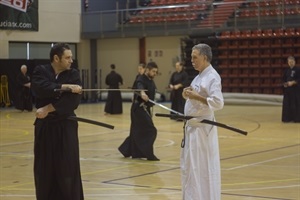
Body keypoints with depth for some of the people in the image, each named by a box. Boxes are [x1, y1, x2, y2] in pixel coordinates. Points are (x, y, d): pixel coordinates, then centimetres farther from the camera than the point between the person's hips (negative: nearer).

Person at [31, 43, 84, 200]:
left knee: (68, 168, -3)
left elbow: (73, 101, -13)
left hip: (66, 126, 0)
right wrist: (65, 87, -21)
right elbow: (40, 89, -22)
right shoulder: (40, 71, 0)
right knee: (44, 169, 6)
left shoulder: (73, 74, 1)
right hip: (45, 126, 0)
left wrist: (49, 108, -18)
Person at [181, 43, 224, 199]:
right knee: (189, 166, 14)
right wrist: (188, 95, 1)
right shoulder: (199, 76, 14)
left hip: (202, 128, -9)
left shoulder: (212, 77, -15)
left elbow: (218, 103, -24)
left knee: (204, 167, -5)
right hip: (192, 126, 10)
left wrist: (196, 96, -23)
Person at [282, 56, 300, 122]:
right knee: (287, 104, 3)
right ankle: (288, 118, 10)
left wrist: (293, 82, -18)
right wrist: (285, 84, -2)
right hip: (287, 89, 5)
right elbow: (284, 79, 18)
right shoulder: (287, 71, 12)